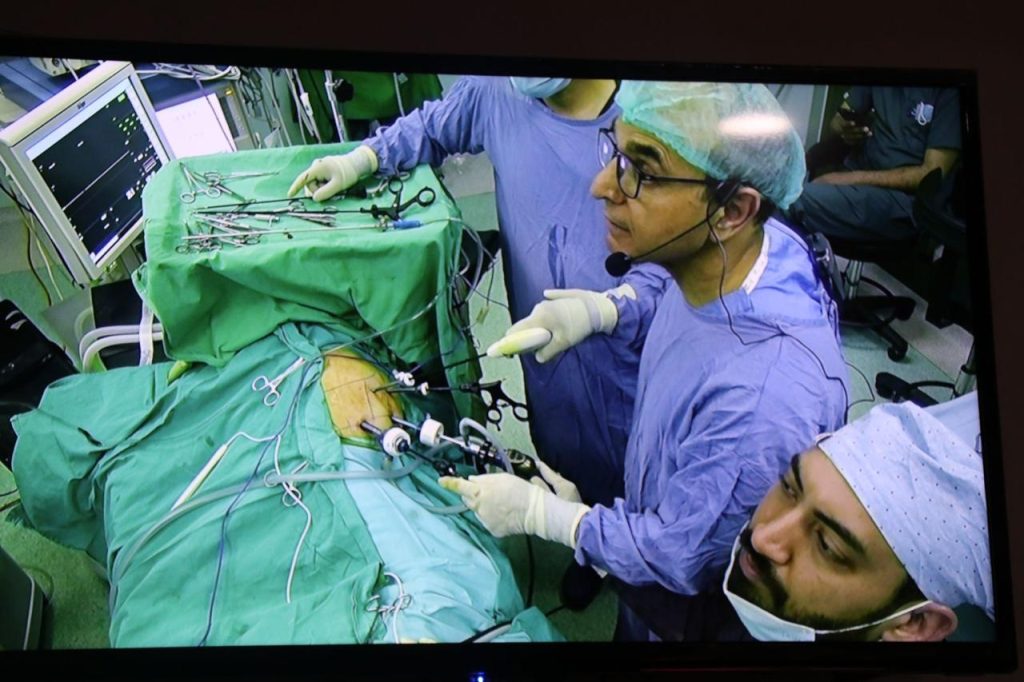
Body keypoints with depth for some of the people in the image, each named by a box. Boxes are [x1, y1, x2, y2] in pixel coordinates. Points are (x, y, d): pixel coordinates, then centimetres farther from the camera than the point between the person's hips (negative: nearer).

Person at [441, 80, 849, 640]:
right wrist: (605, 311, -12)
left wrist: (537, 513, -19)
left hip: (683, 605, -6)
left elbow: (679, 558, -29)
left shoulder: (763, 402, -44)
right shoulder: (759, 242, -21)